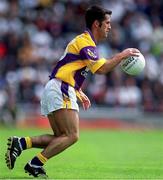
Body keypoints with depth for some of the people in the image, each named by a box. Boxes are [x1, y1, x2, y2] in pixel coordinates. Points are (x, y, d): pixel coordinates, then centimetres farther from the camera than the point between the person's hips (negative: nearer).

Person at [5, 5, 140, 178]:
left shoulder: (83, 40, 23)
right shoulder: (85, 42, -10)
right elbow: (101, 68, -21)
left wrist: (80, 94, 23)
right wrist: (122, 55, -11)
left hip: (53, 89, 10)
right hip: (60, 91, -10)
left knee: (60, 138, 8)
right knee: (72, 136, -13)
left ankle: (20, 143, -2)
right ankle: (35, 164, -14)